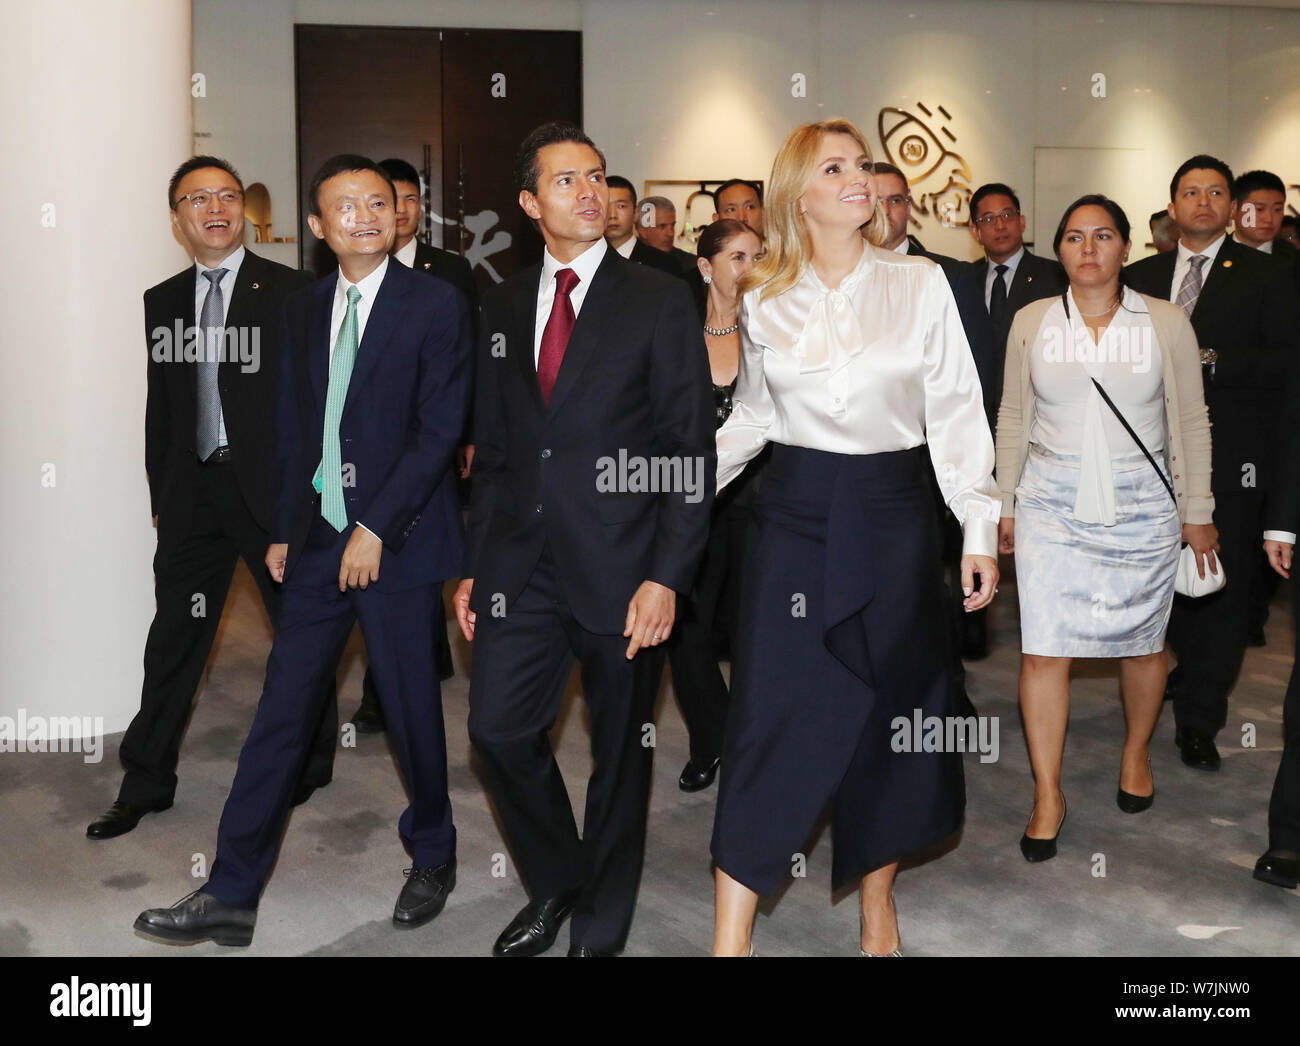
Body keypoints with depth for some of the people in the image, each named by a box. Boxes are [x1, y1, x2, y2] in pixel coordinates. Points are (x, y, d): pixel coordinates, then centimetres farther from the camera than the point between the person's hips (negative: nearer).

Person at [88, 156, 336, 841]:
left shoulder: (291, 291, -3)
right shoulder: (162, 303, 11)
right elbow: (160, 409, 14)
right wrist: (162, 495, 9)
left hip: (274, 484, -3)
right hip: (193, 490, 4)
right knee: (173, 638, 7)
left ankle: (310, 761, 29)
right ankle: (146, 784, 20)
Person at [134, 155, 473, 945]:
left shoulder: (437, 304, -5)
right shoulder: (305, 310, 12)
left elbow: (440, 429, -11)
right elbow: (292, 427, 15)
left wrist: (376, 529, -15)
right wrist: (284, 529, 10)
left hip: (396, 539, -4)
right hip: (319, 538, 5)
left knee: (411, 708, 7)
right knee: (281, 710, 4)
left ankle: (433, 857, 30)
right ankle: (232, 894, 11)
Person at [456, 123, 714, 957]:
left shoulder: (659, 302, -3)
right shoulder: (504, 306, 11)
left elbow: (691, 453, -6)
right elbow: (493, 448, 15)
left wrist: (667, 576, -14)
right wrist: (474, 565, 10)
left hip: (620, 566, -4)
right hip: (523, 565, 4)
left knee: (622, 751, 7)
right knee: (499, 729, 2)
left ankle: (601, 931, 28)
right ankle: (554, 885, 29)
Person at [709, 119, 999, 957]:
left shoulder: (921, 285, -1)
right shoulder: (764, 301, 4)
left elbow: (955, 415, -1)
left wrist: (981, 529, -5)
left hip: (893, 514, 0)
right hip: (795, 515, 0)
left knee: (889, 712, 10)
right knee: (771, 715, -3)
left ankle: (878, 903, 30)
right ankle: (731, 937, 5)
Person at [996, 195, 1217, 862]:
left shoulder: (1166, 324, 0)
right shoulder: (1031, 322, 3)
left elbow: (1191, 422, 5)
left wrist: (1197, 513, 4)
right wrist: (1006, 504, 9)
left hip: (1141, 506, 0)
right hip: (1052, 505, 0)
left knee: (1142, 644, 11)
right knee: (1043, 651, -4)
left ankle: (1136, 753, 38)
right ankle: (1048, 795, 9)